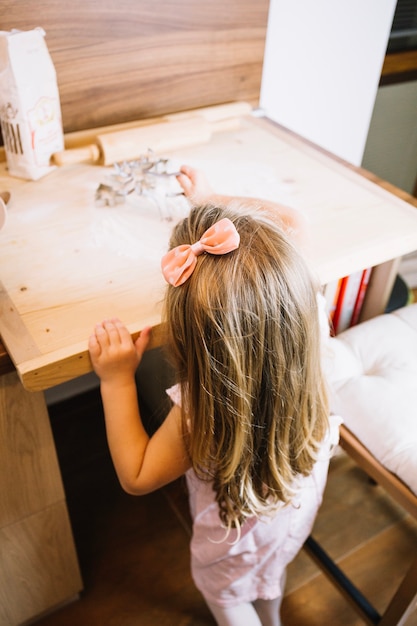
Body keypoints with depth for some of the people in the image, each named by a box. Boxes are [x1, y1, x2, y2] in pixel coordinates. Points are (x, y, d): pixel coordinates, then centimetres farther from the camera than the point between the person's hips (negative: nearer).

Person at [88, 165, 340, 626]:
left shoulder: (202, 414, -45)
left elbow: (136, 477, -24)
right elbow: (293, 223, -15)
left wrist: (116, 380, -27)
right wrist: (210, 200, -6)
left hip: (244, 532, -6)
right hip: (300, 502, 6)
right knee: (269, 574, 39)